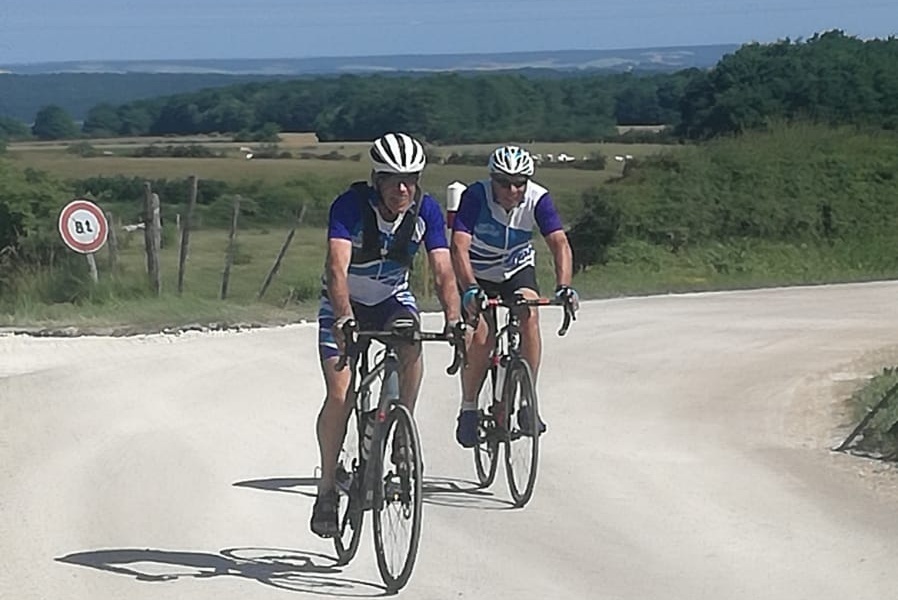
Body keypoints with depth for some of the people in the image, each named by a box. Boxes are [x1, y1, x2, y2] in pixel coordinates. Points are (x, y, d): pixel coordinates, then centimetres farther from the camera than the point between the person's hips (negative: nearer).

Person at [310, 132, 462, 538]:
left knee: (411, 346, -32)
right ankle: (327, 488, 0)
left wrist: (453, 318, -42)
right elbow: (336, 267, -39)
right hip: (345, 304, -2)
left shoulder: (426, 211, -17)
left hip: (393, 299, 2)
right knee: (340, 396, -16)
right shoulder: (351, 205, -27)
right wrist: (344, 318, -55)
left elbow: (443, 271, -23)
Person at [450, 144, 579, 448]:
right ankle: (468, 408, -1)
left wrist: (563, 287, -48)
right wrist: (470, 289, -53)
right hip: (478, 275, -2)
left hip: (517, 271, 2)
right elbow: (459, 247, -37)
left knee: (529, 316, -26)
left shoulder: (538, 199, -22)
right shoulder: (476, 196, -28)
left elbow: (559, 243, -31)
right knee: (481, 336, -21)